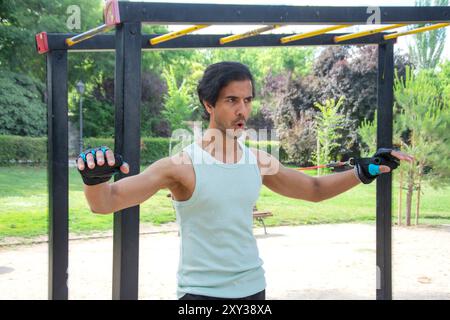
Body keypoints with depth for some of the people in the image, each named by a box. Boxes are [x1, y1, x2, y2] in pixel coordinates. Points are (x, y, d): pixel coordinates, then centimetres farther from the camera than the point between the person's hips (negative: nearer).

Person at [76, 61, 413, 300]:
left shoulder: (260, 161, 2)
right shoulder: (182, 165, -15)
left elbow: (314, 188, 18)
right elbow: (105, 203, -17)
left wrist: (365, 171, 6)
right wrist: (94, 177, -39)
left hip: (253, 289, 6)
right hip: (202, 293, -5)